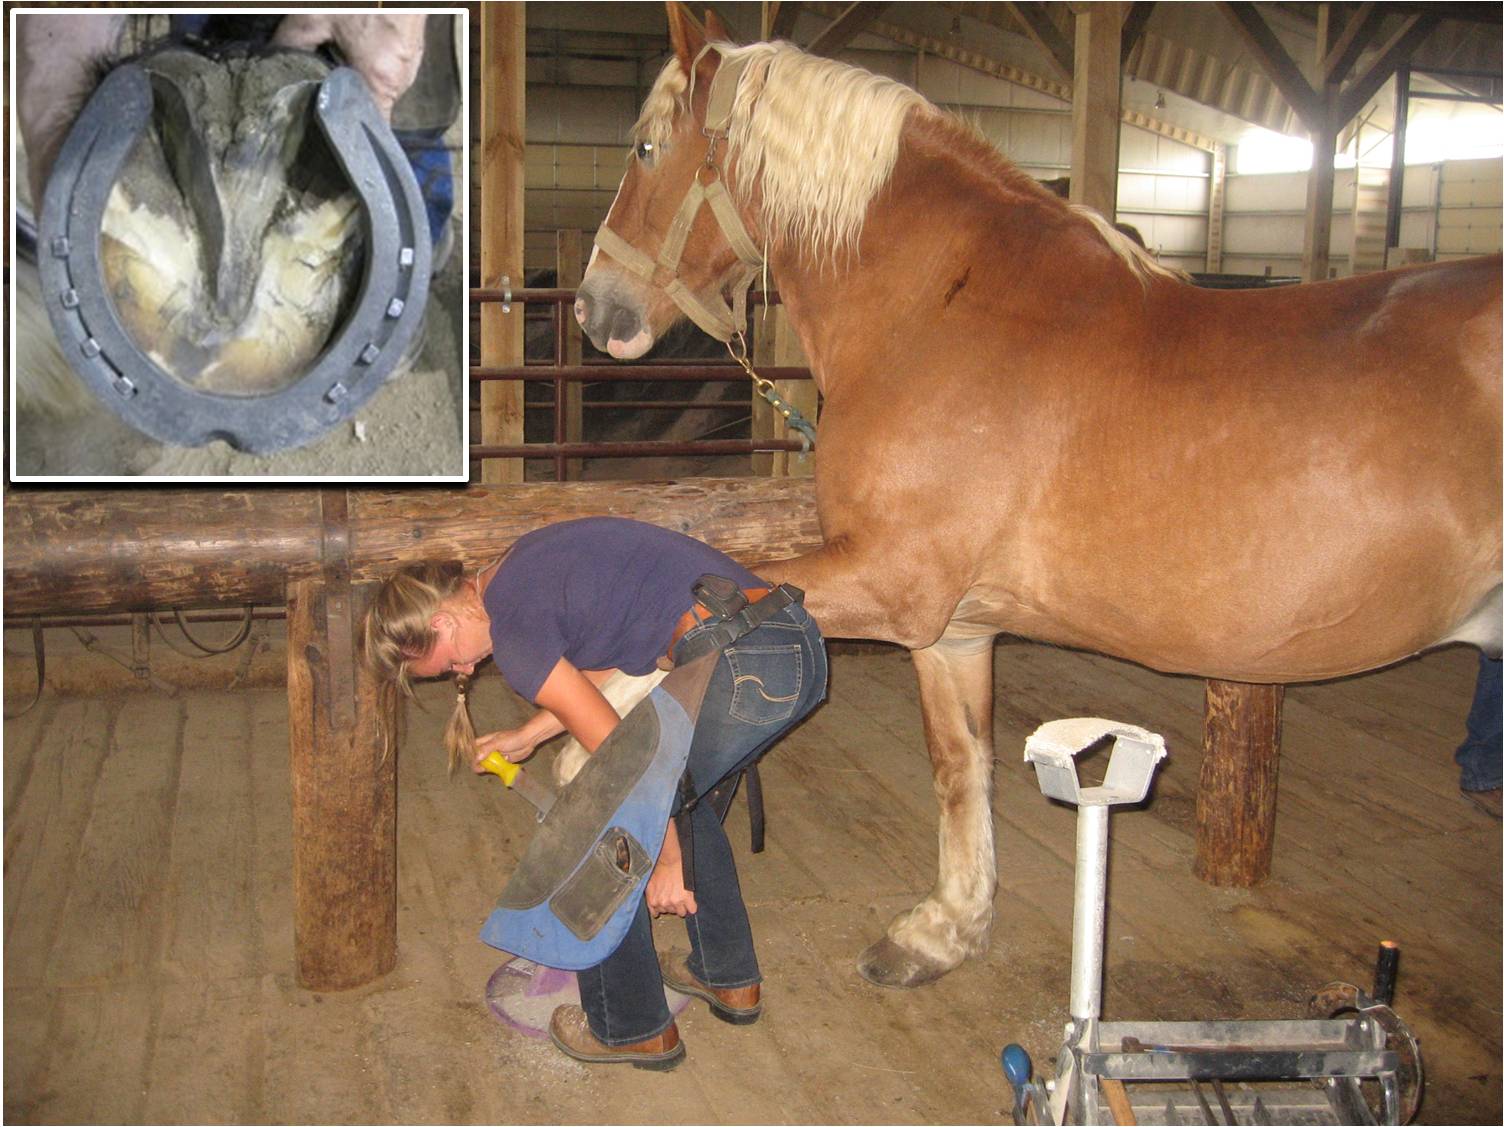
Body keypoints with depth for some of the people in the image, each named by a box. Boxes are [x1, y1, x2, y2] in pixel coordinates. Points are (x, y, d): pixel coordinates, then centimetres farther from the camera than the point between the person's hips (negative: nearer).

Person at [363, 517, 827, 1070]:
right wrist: (527, 736, 32)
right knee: (679, 787, 30)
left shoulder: (512, 629, -6)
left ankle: (630, 1027, 20)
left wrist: (666, 857, 6)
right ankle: (729, 978, 40)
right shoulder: (523, 566, 21)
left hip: (740, 668, -10)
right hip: (801, 646, 10)